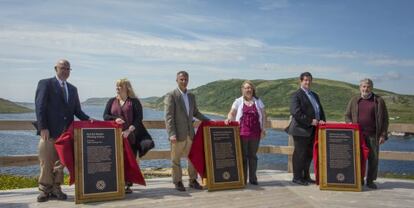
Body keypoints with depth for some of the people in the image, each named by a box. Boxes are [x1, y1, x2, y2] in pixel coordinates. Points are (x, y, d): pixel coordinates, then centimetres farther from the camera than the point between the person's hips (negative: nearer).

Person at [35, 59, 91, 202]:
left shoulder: (72, 89, 17)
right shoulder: (45, 84, 0)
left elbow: (77, 110, 16)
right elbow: (40, 107, -7)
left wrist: (87, 119, -3)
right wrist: (43, 128, -15)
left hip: (65, 131, 5)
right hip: (49, 131, -5)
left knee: (60, 161, 9)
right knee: (46, 162, 1)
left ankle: (56, 188, 18)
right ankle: (45, 189, 13)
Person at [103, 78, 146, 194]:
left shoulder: (134, 102, 4)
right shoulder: (111, 101, 15)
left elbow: (139, 118, -4)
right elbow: (105, 116, 7)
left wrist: (129, 130, -16)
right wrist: (115, 119, -14)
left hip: (130, 136, -2)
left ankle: (127, 184, 3)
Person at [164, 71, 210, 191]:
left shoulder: (191, 96, 12)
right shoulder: (171, 96, -7)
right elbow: (168, 117, -12)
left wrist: (209, 120, 13)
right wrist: (171, 134, -19)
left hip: (190, 133, 6)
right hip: (178, 134, -6)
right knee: (176, 159, 5)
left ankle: (193, 180, 23)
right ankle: (178, 182, 18)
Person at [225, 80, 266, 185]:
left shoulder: (258, 101, 11)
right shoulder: (238, 101, 6)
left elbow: (263, 115, 11)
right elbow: (231, 113, 1)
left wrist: (263, 128, 3)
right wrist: (229, 118, -21)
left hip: (255, 133, 2)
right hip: (242, 132, -2)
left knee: (253, 155, 8)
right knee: (243, 156, 3)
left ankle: (253, 178, 17)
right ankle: (243, 179, 10)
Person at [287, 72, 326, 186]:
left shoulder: (315, 95, 19)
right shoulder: (296, 95, -7)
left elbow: (320, 110, 19)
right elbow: (296, 113, -18)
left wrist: (322, 120, -1)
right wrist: (310, 121, -19)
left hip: (312, 130, 8)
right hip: (301, 130, -8)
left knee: (309, 154, 13)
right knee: (300, 154, 0)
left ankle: (306, 176, 23)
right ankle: (297, 177, 9)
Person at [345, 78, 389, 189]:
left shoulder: (379, 101, 5)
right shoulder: (354, 100, 10)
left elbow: (385, 119, 5)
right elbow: (347, 116, 13)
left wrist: (383, 135, -2)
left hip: (373, 135, -1)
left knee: (373, 158, 3)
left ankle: (370, 181, 15)